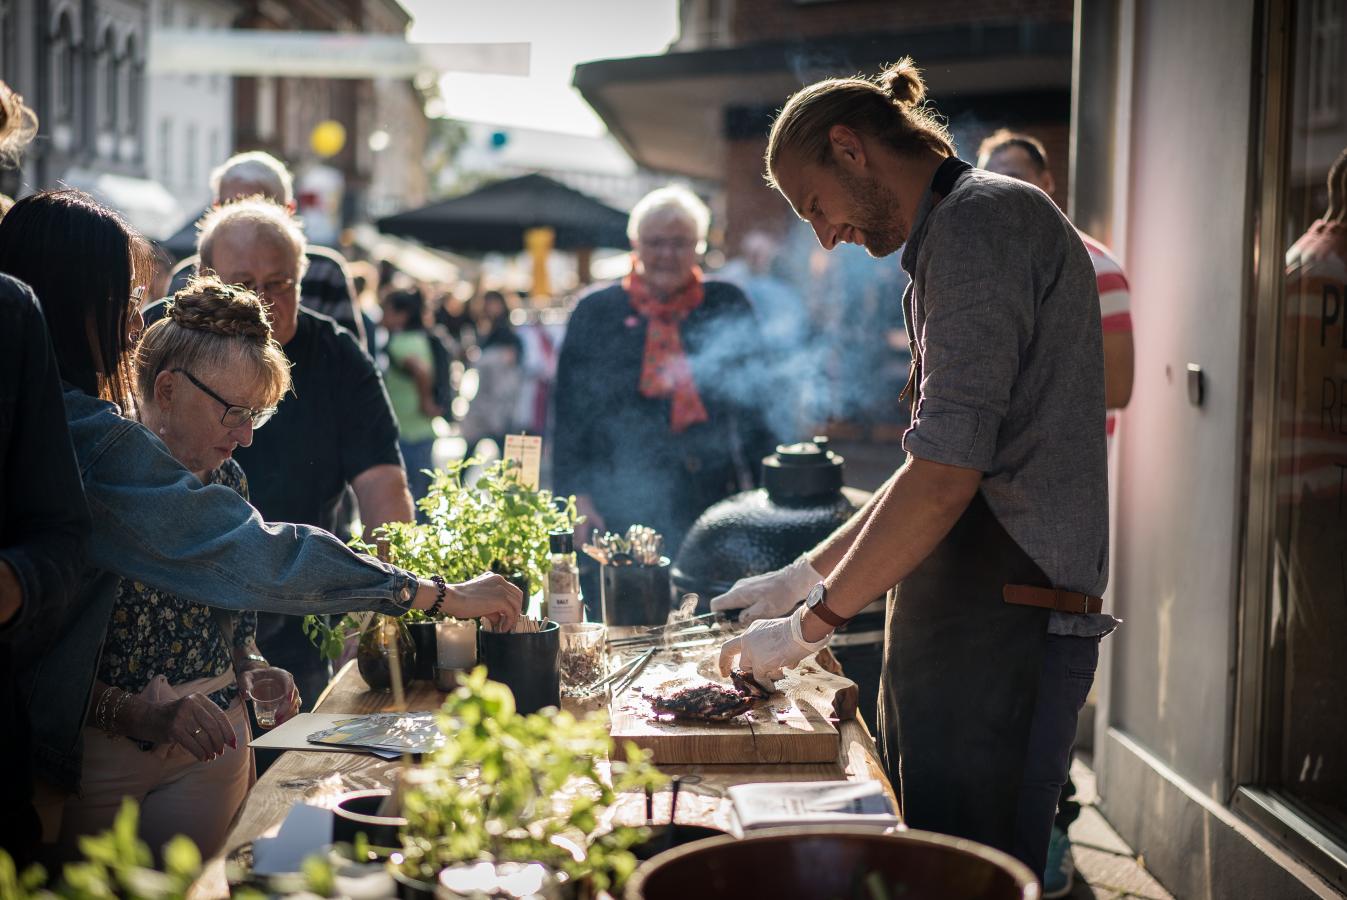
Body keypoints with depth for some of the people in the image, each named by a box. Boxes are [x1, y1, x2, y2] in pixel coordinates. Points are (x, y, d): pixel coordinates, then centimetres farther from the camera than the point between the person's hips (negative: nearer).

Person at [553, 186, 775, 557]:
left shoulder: (727, 308, 10)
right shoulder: (595, 311, 7)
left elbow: (756, 401, 12)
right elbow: (571, 412, 7)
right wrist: (577, 494, -1)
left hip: (714, 503, 1)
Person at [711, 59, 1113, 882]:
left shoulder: (979, 220, -10)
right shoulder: (957, 235, 23)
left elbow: (944, 480, -19)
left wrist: (812, 623, -10)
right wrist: (804, 578, 23)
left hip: (1002, 622, -10)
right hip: (964, 620, 10)